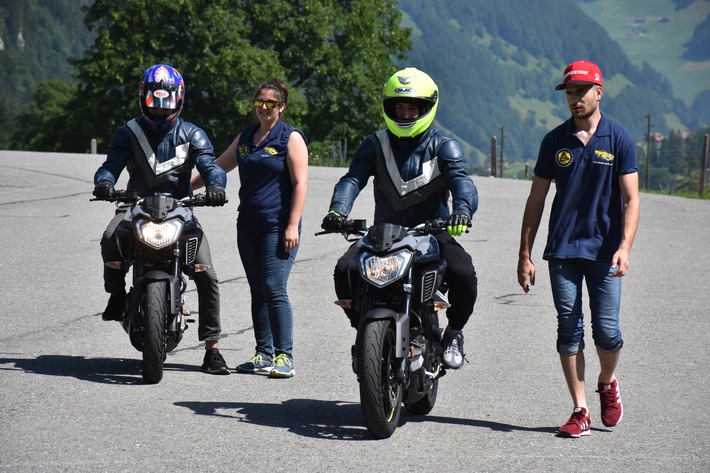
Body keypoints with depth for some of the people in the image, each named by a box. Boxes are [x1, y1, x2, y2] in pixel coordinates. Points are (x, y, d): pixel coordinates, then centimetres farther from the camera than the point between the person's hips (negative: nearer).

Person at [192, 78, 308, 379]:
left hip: (279, 227, -6)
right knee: (258, 292, 7)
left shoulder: (291, 138, -3)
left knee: (274, 289, -13)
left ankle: (285, 356, -11)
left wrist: (293, 225, -15)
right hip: (248, 227, 7)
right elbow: (218, 167, 27)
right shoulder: (246, 137, 16)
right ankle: (264, 355, 11)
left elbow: (300, 183, -8)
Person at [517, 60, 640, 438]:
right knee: (569, 330, 0)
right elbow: (536, 199, 9)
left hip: (604, 250, -2)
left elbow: (631, 199, -2)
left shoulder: (619, 139, 1)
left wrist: (624, 247, -17)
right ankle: (580, 411, 6)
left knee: (606, 331, -4)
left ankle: (607, 384, 27)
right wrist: (525, 254, 4)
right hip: (562, 250, 2)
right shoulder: (555, 141, 6)